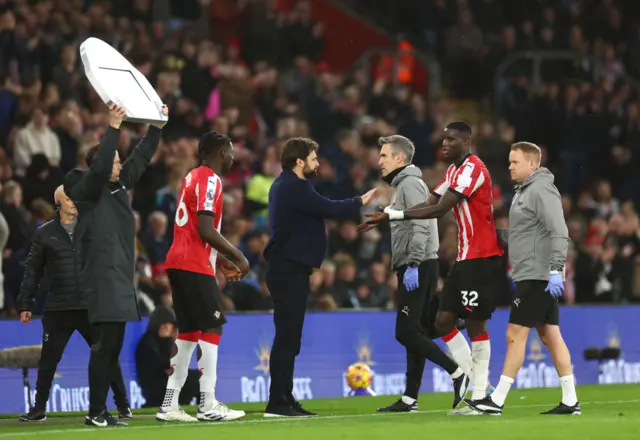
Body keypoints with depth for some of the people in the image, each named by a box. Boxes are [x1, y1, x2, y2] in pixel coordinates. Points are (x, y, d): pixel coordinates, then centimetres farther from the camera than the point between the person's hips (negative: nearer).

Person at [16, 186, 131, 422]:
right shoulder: (45, 233, 5)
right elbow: (33, 270, 9)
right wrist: (26, 304, 5)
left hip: (91, 306, 0)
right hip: (58, 309, 0)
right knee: (48, 360, 5)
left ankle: (123, 406, 10)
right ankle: (39, 409, 17)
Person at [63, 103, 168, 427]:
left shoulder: (119, 186, 16)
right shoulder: (86, 190, -6)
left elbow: (140, 159, 23)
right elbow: (99, 166, -24)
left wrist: (157, 127, 18)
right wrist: (113, 128, -26)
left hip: (121, 279, 9)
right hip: (101, 277, -9)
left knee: (113, 346, 8)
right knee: (104, 345, -12)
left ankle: (102, 409, 11)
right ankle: (95, 412, -11)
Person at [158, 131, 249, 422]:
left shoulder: (194, 177, 20)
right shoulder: (210, 180, -11)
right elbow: (206, 230, -19)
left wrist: (221, 261, 22)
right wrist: (237, 256, -11)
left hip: (179, 263, 10)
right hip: (194, 266, -10)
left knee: (189, 331, 10)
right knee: (212, 327, -8)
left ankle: (169, 405, 8)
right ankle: (208, 405, -11)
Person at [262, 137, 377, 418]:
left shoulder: (285, 186, 18)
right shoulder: (294, 188, -14)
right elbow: (329, 209, -17)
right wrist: (360, 203, -5)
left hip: (287, 269, 11)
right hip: (289, 270, -11)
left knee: (288, 337, 11)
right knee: (287, 336, -10)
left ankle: (284, 399, 14)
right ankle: (278, 402, -10)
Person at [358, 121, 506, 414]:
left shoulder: (472, 169, -15)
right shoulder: (454, 170, 17)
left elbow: (440, 209, -22)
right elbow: (431, 203, 11)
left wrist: (393, 215, -22)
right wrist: (387, 215, -2)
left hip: (480, 258, -10)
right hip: (465, 258, 10)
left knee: (475, 324, -6)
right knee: (444, 321, 6)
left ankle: (480, 397, -1)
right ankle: (476, 383, 12)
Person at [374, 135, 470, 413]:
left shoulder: (410, 183, -10)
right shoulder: (401, 185, 21)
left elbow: (420, 227, -20)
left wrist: (412, 265, -24)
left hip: (418, 268, -10)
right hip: (413, 268, 10)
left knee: (407, 333, -11)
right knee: (414, 333, 8)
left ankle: (458, 374, -10)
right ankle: (410, 398, 9)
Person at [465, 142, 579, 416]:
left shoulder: (541, 190, -13)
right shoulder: (524, 191, 18)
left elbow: (559, 233, -21)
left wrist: (555, 270, -27)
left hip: (537, 277, -10)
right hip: (530, 276, 10)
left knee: (515, 335, -7)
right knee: (550, 336, 8)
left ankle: (497, 401, -5)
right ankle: (570, 401, 8)